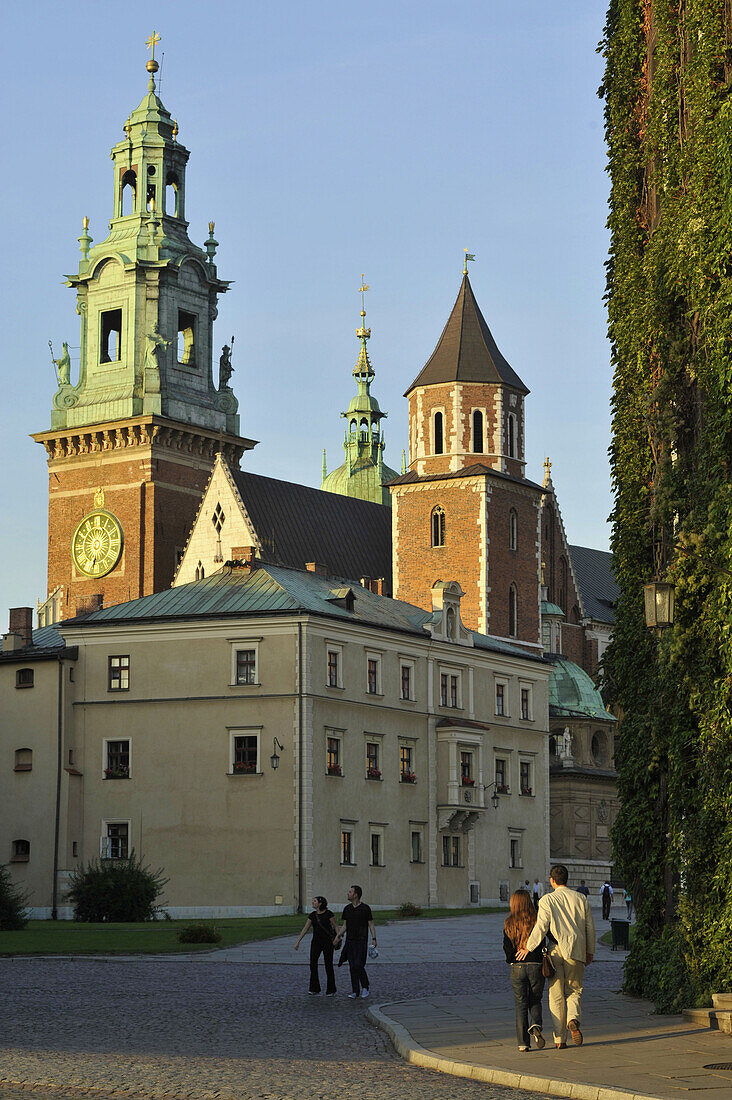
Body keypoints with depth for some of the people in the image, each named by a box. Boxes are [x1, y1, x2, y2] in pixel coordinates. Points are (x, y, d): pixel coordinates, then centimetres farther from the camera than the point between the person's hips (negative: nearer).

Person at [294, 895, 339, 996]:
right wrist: (298, 941, 7)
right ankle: (314, 989, -3)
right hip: (316, 941, 4)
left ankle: (331, 991, 12)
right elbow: (305, 929, 9)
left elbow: (336, 926, -4)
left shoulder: (328, 914, -7)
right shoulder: (312, 915, 6)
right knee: (313, 963, -9)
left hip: (327, 942, -4)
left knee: (328, 965, 1)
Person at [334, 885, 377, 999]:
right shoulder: (347, 909, 10)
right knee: (352, 967, 3)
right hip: (350, 941, 5)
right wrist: (338, 936, 6)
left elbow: (371, 925, -2)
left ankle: (365, 987, 6)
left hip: (361, 941, -5)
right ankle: (355, 991, 7)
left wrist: (373, 939, -10)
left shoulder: (365, 908, -4)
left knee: (359, 965, -12)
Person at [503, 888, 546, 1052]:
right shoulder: (537, 921, -4)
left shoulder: (509, 924, -2)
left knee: (521, 1004, 7)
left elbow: (507, 947, -4)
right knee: (535, 1001, 16)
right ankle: (536, 1026, -13)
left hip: (517, 967, 0)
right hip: (536, 965, 0)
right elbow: (542, 944, -7)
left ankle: (523, 1042, 0)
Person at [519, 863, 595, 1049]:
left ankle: (560, 1039, 5)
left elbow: (541, 927, -12)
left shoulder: (547, 900, -4)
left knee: (556, 995, 5)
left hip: (555, 952, -2)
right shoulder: (581, 899, 7)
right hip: (576, 950, 2)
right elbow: (589, 927, 10)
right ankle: (573, 1019, -18)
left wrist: (528, 947, -4)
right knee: (574, 990, 13)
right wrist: (590, 951, 19)